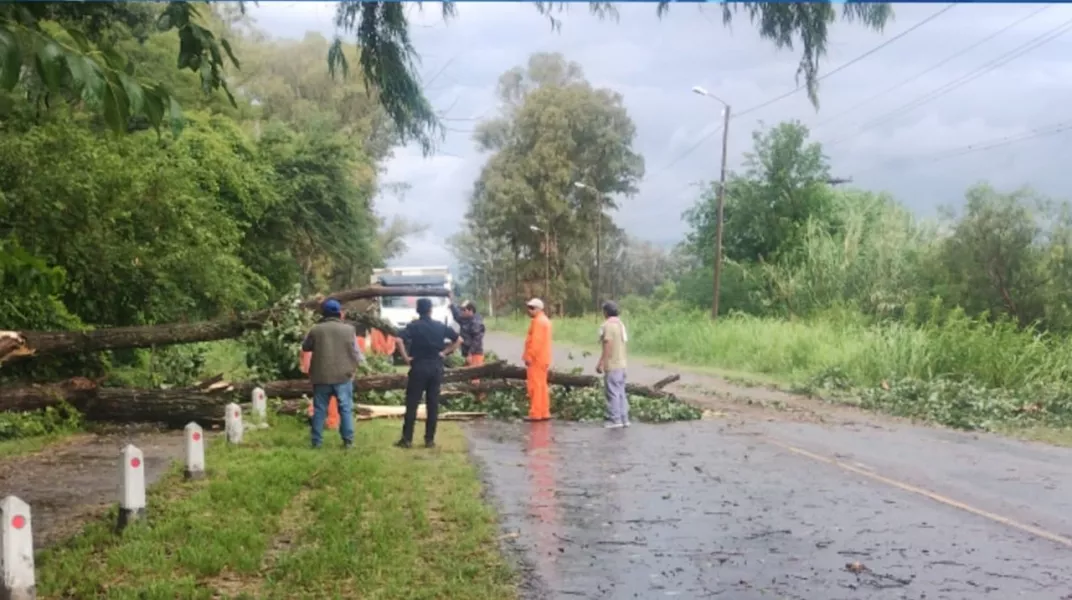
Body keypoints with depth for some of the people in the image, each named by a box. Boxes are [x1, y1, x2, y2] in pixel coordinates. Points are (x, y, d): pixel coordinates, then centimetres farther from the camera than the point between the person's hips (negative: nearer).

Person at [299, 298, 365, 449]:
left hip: (321, 376, 1)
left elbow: (305, 347, 13)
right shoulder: (349, 329, -3)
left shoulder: (316, 329, 0)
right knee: (346, 409, 5)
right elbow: (356, 352, 4)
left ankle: (316, 441, 10)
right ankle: (348, 440, 4)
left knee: (319, 409, 9)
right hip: (343, 376, -1)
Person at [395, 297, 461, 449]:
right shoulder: (440, 326, 5)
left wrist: (406, 357, -11)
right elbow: (458, 339, 9)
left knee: (412, 404, 2)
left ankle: (407, 439, 3)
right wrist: (444, 352, 7)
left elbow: (399, 340, -21)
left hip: (419, 367, -3)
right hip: (436, 367, 3)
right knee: (433, 404, 7)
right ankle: (430, 439, 8)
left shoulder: (413, 326, -5)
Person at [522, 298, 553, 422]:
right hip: (543, 359, 10)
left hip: (536, 359, -10)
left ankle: (535, 414, -8)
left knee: (535, 386, -8)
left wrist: (529, 357, -20)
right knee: (542, 386, 12)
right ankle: (544, 413, 14)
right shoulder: (545, 320, 18)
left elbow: (535, 341, -22)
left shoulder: (538, 321, -14)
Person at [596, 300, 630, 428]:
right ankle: (624, 418, 14)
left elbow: (608, 346, -19)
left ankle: (615, 419, -4)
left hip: (612, 365, -9)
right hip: (621, 363, 9)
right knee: (621, 392, 12)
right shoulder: (621, 323, 13)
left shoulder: (608, 325, -14)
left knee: (612, 392, -5)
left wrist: (601, 363, -16)